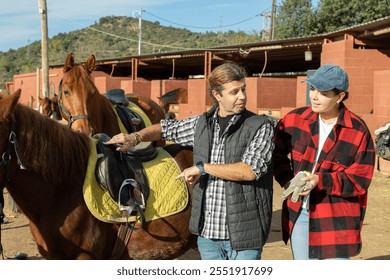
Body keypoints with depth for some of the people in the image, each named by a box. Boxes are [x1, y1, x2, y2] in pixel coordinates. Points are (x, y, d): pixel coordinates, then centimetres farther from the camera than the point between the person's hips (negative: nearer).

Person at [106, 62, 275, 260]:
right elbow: (166, 128, 23)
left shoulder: (260, 126, -7)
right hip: (207, 232, 5)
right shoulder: (201, 124, 7)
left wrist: (203, 168, -16)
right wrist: (135, 137, 5)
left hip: (243, 234, -5)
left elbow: (250, 171, -20)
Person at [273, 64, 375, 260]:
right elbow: (278, 156, 10)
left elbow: (359, 181, -11)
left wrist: (321, 181, -24)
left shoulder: (358, 131, -10)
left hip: (336, 220, -4)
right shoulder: (294, 120, 0)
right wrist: (288, 180, -9)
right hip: (298, 215, 4)